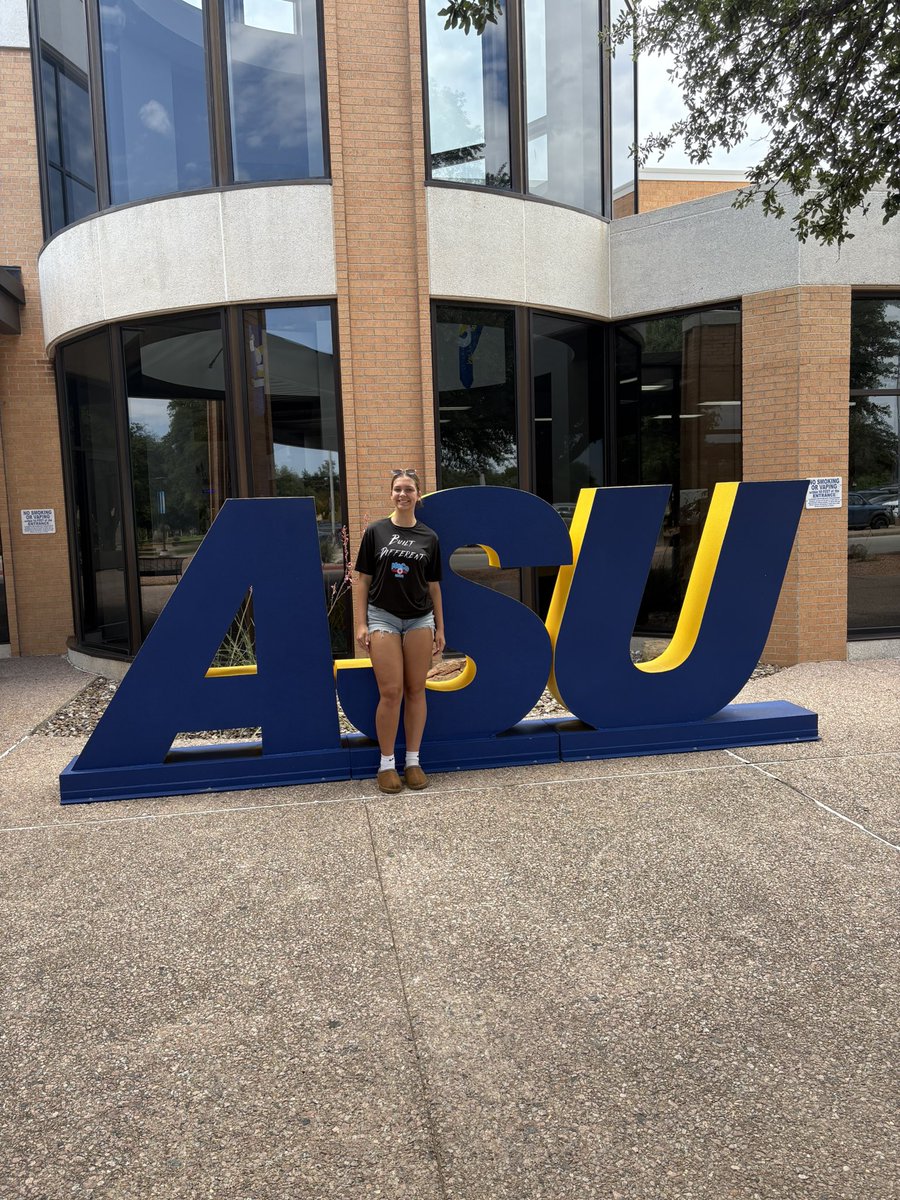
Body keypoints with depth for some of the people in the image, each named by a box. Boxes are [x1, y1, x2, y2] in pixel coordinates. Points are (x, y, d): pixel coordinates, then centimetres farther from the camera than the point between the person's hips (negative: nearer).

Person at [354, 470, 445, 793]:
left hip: (420, 619, 2)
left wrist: (440, 628, 8)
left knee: (416, 691, 4)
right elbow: (363, 579, 2)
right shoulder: (375, 532, 2)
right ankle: (386, 764, 8)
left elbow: (433, 585, 9)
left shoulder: (429, 537, 6)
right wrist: (362, 623, -4)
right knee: (390, 692, -5)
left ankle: (413, 761, 15)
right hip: (383, 617, -2)